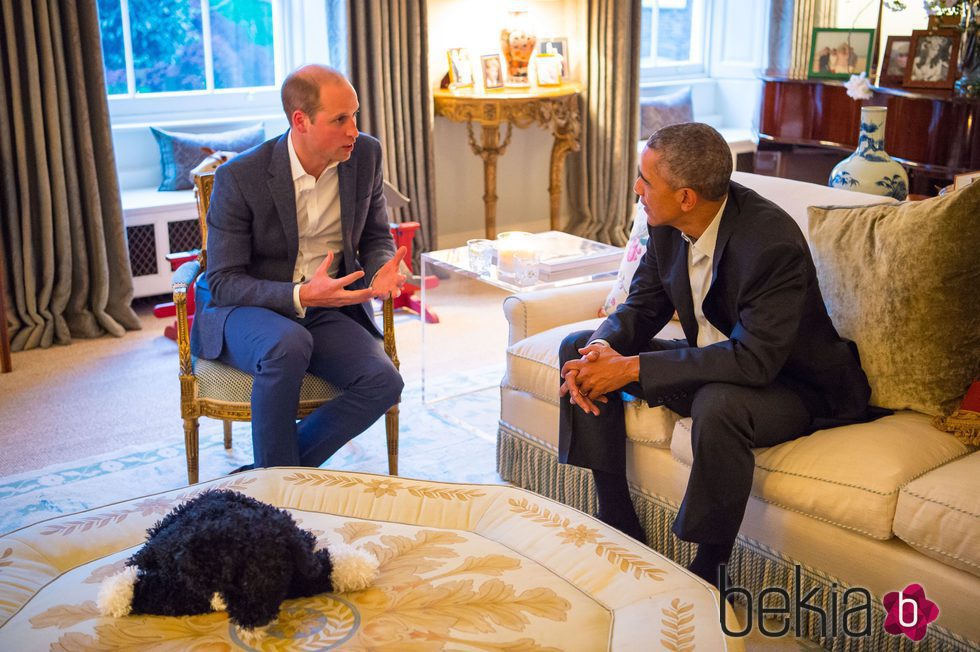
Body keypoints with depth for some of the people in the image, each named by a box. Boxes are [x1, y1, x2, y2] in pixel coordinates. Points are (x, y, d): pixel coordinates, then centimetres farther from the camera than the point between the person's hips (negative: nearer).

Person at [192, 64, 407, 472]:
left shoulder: (365, 155, -3)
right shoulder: (240, 177, -16)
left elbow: (375, 236, 11)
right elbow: (222, 282, -14)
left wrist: (380, 272, -14)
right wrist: (301, 295, -30)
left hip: (326, 310, 4)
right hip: (245, 311, -4)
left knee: (383, 382, -24)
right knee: (289, 344, -39)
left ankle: (270, 476, -9)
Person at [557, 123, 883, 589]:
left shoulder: (773, 243, -30)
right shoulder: (667, 226, -7)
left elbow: (755, 359, -35)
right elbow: (643, 305, 3)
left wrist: (631, 368, -35)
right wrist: (604, 347, -21)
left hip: (792, 385, -8)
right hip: (709, 362, 8)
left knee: (718, 405, -41)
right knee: (579, 347, 0)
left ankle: (707, 573, -18)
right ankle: (618, 525, 4)